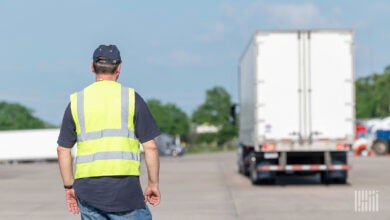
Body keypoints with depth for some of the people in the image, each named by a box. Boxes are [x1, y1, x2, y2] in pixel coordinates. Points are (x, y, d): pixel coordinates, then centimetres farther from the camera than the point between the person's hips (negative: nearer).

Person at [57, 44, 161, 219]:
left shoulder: (76, 102, 8)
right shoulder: (131, 98, 1)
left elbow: (63, 150, 9)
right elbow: (150, 147, -1)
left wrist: (69, 186, 17)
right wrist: (153, 184, 9)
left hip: (87, 187, 3)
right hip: (124, 185, -3)